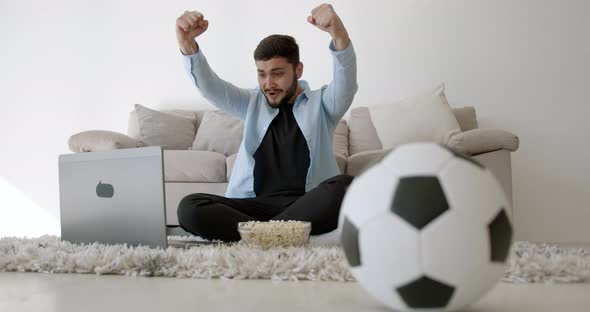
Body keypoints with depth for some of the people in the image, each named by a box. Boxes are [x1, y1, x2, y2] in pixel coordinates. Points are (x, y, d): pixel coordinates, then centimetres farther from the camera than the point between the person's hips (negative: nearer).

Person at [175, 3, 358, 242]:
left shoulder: (321, 104, 14)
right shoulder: (252, 103, 22)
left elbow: (346, 84, -9)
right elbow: (209, 87, 6)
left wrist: (339, 34, -31)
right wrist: (187, 44, -17)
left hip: (306, 206, -1)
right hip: (256, 204, 2)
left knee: (346, 187, -35)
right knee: (189, 207, -24)